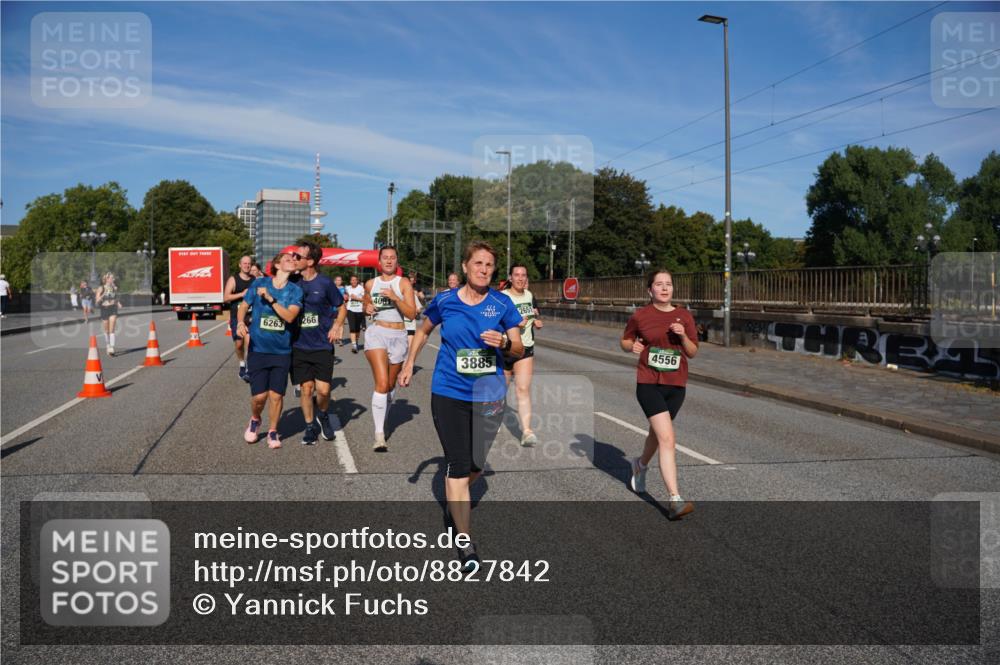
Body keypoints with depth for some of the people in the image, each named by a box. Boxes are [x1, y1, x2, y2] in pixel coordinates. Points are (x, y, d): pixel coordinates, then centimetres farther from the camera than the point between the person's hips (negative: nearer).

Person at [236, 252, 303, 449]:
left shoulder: (295, 290, -1)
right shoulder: (259, 283, -1)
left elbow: (290, 316, -15)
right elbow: (243, 307, 7)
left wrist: (270, 299, -20)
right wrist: (240, 322, -12)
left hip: (282, 351, 1)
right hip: (258, 349, -1)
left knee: (276, 395, 1)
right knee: (259, 395, -3)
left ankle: (272, 432, 23)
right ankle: (254, 420, 29)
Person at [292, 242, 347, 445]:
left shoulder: (325, 283, -5)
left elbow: (342, 307, 6)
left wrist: (337, 326, -7)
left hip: (322, 345, -2)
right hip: (299, 346, 2)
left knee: (323, 390, -6)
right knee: (306, 388, 3)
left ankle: (323, 415, 25)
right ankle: (310, 426, 22)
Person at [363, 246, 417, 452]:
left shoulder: (403, 283, 1)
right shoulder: (370, 284, 8)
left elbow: (412, 313, -8)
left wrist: (395, 298, -21)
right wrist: (367, 309, 3)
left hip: (398, 336, 1)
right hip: (377, 334, -1)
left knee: (390, 385, 13)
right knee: (382, 383, -17)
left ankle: (382, 423, 35)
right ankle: (379, 434, -17)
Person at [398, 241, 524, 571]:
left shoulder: (502, 304, -3)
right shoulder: (445, 301, -2)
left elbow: (520, 348, 1)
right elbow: (423, 330, 17)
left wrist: (505, 342, -20)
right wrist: (409, 363, 14)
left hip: (488, 396, 1)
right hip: (449, 393, -1)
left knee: (476, 465, 14)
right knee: (458, 466, -3)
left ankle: (456, 502, 48)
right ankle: (465, 542, 6)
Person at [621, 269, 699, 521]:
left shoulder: (684, 316, 3)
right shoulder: (640, 316, -2)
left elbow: (693, 352, 5)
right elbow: (625, 341, 12)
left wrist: (683, 336, -13)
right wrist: (632, 346, -10)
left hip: (676, 386, 4)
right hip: (649, 384, -4)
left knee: (657, 433, 22)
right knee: (668, 439, -17)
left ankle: (640, 465, 54)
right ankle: (675, 500, -18)